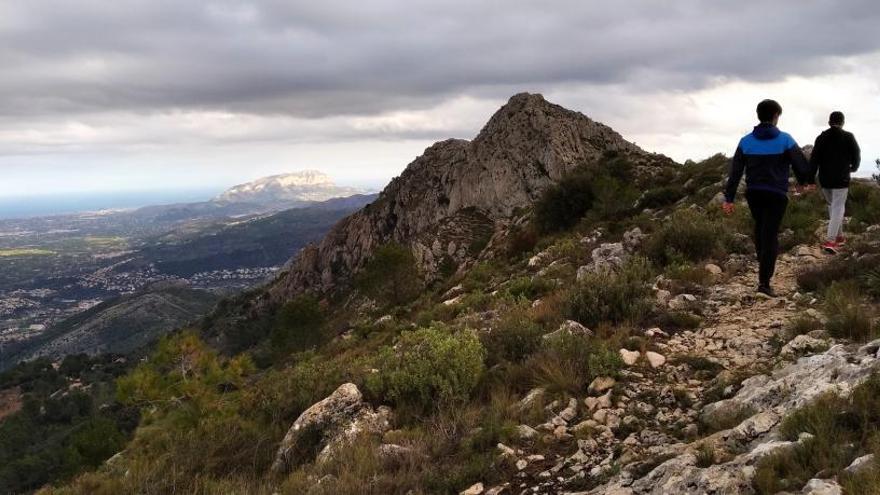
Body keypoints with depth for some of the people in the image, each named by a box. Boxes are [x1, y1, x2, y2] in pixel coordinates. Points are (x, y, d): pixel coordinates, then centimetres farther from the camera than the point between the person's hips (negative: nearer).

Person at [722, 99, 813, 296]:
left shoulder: (746, 141, -1)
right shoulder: (785, 140, -8)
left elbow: (735, 171, -4)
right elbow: (801, 164, -4)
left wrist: (729, 198, -1)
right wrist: (806, 180, 19)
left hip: (753, 194, 3)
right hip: (776, 195, -3)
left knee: (760, 227, 24)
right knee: (770, 234, -3)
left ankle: (763, 263, 39)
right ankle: (764, 281, -7)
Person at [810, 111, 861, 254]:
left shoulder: (821, 138, 3)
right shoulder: (848, 137, -2)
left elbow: (813, 160, -3)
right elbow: (856, 155, 5)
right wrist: (853, 167, 27)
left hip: (825, 179, 4)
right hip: (841, 179, -3)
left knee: (832, 206, 19)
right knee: (838, 208, -5)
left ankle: (839, 236, 26)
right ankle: (830, 241, -17)